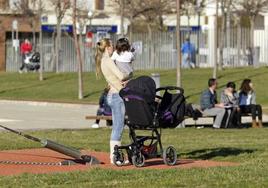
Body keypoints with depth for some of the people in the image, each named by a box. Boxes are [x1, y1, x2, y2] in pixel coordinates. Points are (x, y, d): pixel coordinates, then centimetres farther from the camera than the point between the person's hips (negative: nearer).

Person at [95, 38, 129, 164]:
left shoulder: (102, 61, 16)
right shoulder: (108, 61, -14)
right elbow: (121, 76, -20)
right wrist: (129, 75, -2)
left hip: (112, 95, 10)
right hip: (117, 95, -10)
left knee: (117, 126, 12)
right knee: (118, 126, -8)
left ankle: (114, 155, 14)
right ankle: (114, 156, -9)